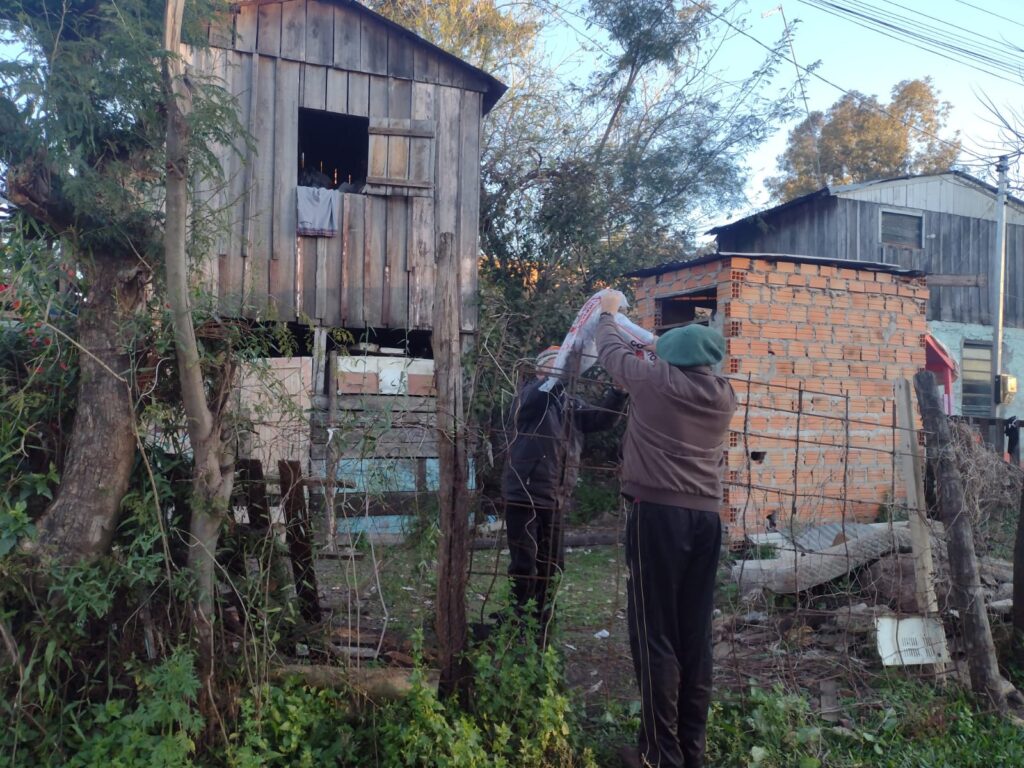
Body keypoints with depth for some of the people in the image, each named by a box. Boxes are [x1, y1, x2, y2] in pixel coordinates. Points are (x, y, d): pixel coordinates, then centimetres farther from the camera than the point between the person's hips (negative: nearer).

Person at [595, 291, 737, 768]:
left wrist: (608, 312, 30)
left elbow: (611, 353, 12)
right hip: (706, 517, 6)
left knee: (655, 635, -1)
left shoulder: (657, 380, -5)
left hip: (658, 514, -6)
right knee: (695, 634, 10)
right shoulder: (723, 396, 10)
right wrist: (656, 355, 37)